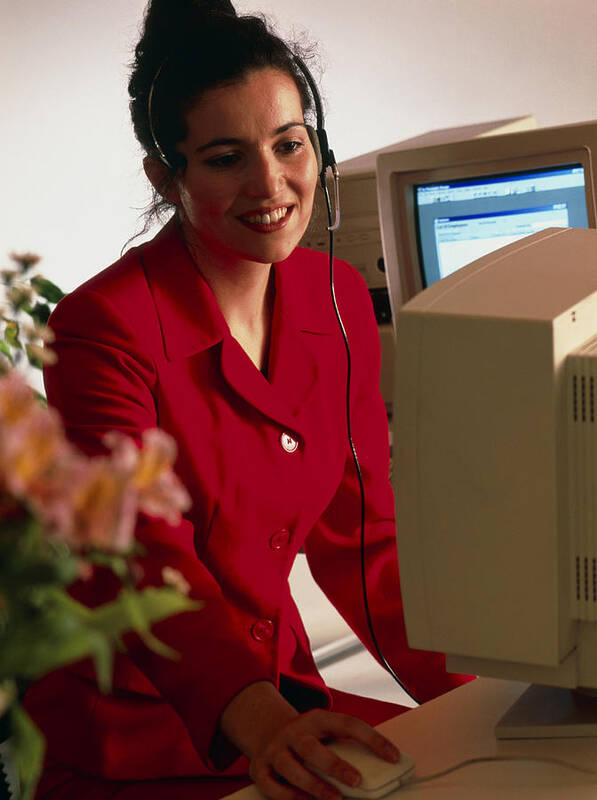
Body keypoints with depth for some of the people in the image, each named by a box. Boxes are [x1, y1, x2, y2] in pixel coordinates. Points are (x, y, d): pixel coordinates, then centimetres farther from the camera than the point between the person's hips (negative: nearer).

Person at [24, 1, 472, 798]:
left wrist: (475, 694, -3)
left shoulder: (340, 301, 3)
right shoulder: (104, 328, -16)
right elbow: (144, 559, -26)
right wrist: (260, 718, -43)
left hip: (276, 686, 6)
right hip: (127, 736, -6)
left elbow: (360, 535, 7)